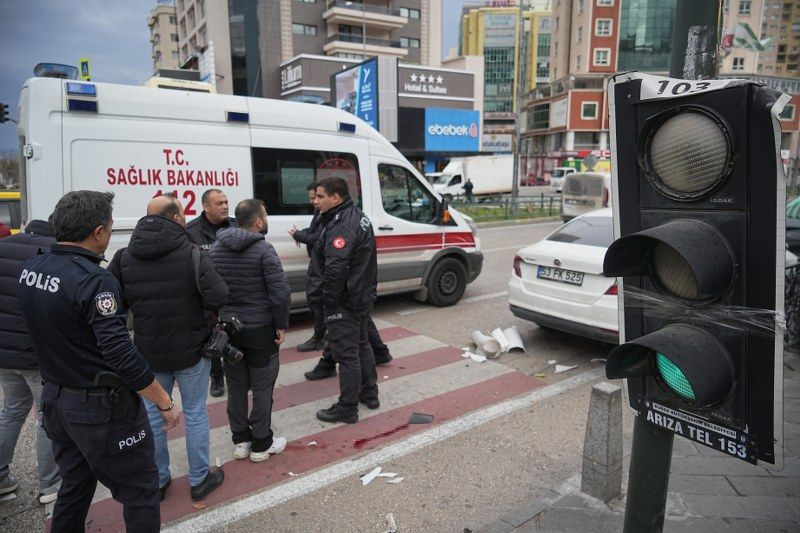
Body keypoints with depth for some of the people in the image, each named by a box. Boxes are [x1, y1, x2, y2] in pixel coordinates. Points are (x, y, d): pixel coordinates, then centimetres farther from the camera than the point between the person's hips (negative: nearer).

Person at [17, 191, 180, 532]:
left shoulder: (31, 268, 0)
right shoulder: (93, 279, -25)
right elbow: (121, 355, -27)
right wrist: (165, 403, -20)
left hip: (55, 399, 9)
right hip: (100, 408, -8)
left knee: (75, 485, 25)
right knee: (140, 491, 6)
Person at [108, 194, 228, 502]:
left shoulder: (124, 258, -4)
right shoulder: (192, 254, -17)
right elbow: (218, 298, -26)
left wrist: (143, 307, 9)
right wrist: (196, 305, -4)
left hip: (147, 352, 4)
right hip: (190, 350, -3)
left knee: (152, 416, 18)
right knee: (195, 414, 12)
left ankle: (157, 481, 32)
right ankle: (199, 480, 25)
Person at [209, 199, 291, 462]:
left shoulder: (215, 249, 4)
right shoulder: (263, 249, -15)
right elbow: (281, 292, -21)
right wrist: (281, 325, -10)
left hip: (226, 328, 6)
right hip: (259, 329, -5)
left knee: (236, 387, 17)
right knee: (262, 388, 8)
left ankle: (240, 441, 28)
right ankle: (261, 444, 19)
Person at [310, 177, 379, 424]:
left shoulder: (342, 225, -23)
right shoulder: (358, 216, 10)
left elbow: (335, 268, -32)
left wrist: (329, 297, -18)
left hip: (344, 301, -11)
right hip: (362, 295, 11)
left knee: (346, 353, 0)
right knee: (361, 345, 22)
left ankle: (347, 408, 11)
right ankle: (369, 394, 36)